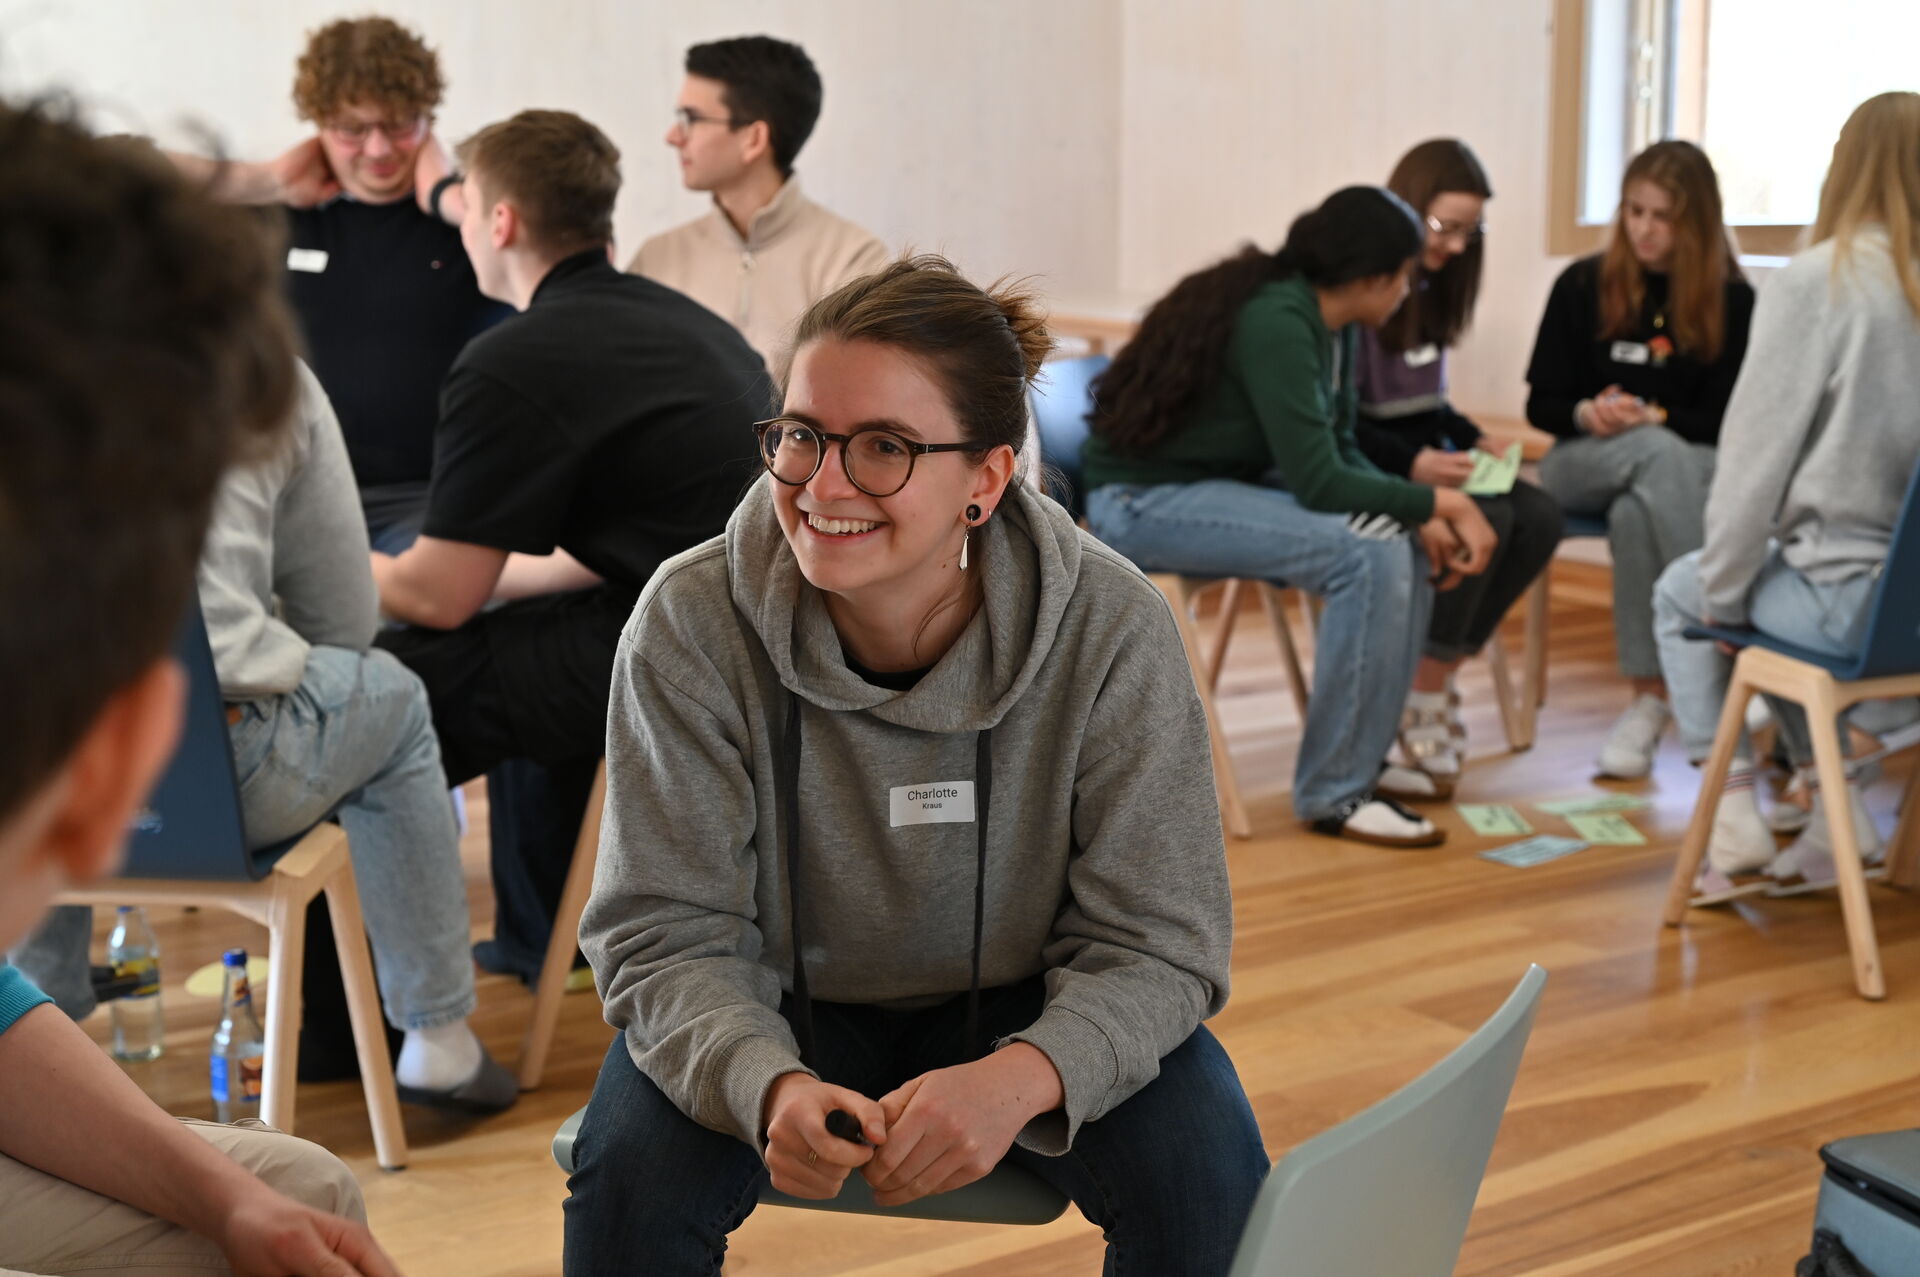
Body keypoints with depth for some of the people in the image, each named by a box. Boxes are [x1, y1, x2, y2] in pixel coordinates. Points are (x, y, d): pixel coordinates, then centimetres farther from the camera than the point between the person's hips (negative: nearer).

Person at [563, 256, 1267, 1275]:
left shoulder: (1111, 631, -21)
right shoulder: (688, 625, -21)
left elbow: (1153, 943, -17)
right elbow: (667, 934, -17)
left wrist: (1019, 1078, -39)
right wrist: (767, 1086, -40)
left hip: (1022, 1011, 1)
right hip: (777, 1009, 0)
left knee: (1208, 1176, -24)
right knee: (632, 1178, -28)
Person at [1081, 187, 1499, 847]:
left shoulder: (1330, 324, 4)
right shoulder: (1277, 323, -24)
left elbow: (1338, 452, 10)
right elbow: (1316, 481, -26)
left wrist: (1421, 517, -5)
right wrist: (1434, 501, -14)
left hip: (1226, 482, 9)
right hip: (1141, 499, -9)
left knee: (1405, 544, 1)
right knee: (1364, 557, -23)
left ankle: (1362, 753, 9)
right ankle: (1333, 793, -13)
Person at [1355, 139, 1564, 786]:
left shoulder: (1431, 288, 13)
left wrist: (1474, 440, 2)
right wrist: (1412, 463, -26)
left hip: (1428, 462, 8)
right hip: (1366, 468, -8)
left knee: (1540, 517, -14)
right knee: (1485, 520, -29)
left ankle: (1436, 681, -7)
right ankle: (1420, 702, -15)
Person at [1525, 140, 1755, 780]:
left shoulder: (1732, 300, 1)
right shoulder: (1582, 285, 4)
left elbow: (1728, 422, -2)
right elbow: (1541, 404, 4)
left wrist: (1654, 417, -19)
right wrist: (1587, 413, -18)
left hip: (1691, 465, 0)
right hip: (1584, 463, 0)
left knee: (1634, 513, -38)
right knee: (1660, 455, -36)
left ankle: (1650, 697, -34)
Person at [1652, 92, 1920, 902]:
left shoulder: (1817, 281, -12)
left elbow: (1757, 455, -11)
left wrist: (1719, 593, 2)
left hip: (1854, 604, -5)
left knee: (1679, 591, 23)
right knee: (1781, 586, 33)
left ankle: (1734, 816, 13)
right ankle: (1830, 803, 21)